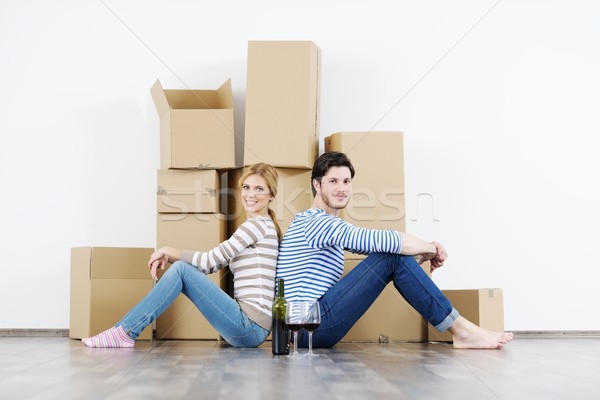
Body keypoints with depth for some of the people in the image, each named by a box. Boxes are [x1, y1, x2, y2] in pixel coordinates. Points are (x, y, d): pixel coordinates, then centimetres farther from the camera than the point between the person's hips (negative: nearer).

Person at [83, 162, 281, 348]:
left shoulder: (258, 224, -8)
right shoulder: (260, 226, 21)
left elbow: (211, 259, -11)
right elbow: (214, 263, 16)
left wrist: (168, 251, 1)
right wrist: (167, 257, 3)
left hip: (251, 327, -9)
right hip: (248, 328, 9)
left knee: (181, 269, -11)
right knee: (182, 268, 4)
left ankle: (125, 332, -10)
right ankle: (125, 330, 2)